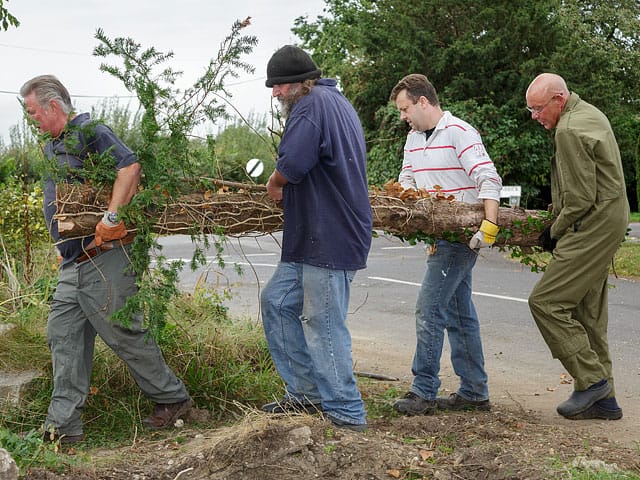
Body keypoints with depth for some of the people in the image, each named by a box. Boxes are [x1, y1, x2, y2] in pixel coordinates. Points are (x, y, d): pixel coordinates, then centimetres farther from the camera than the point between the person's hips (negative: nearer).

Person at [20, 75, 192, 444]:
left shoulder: (89, 132, -11)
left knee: (124, 334, -1)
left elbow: (130, 166, -26)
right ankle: (63, 424, 11)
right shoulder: (52, 147, 19)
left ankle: (173, 398, 16)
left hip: (104, 258, -10)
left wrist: (111, 218, -32)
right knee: (64, 335, 6)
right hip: (73, 264, 10)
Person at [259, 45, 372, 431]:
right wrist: (285, 186, 13)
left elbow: (292, 163, -27)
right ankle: (307, 392, 24)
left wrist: (274, 184, -6)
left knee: (324, 326, -4)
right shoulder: (338, 103, 20)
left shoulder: (312, 105, -14)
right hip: (316, 237, 11)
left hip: (330, 238, -11)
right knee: (277, 302, 16)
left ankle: (347, 414, 6)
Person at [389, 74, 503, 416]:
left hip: (462, 236, -9)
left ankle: (424, 392, -5)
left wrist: (490, 225, -30)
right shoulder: (414, 138, 16)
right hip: (440, 235, 9)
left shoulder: (459, 132, -12)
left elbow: (489, 180, -20)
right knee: (459, 313, 12)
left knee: (429, 308, -11)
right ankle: (474, 393, 19)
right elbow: (406, 182, 20)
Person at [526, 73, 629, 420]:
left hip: (593, 227, -11)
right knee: (588, 313, 12)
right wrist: (556, 217, 17)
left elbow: (580, 199, -19)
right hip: (610, 220, 11)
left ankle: (592, 379, -6)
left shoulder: (569, 131, -17)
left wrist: (554, 232, -5)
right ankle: (602, 399, 16)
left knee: (546, 301, -10)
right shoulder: (589, 112, 17)